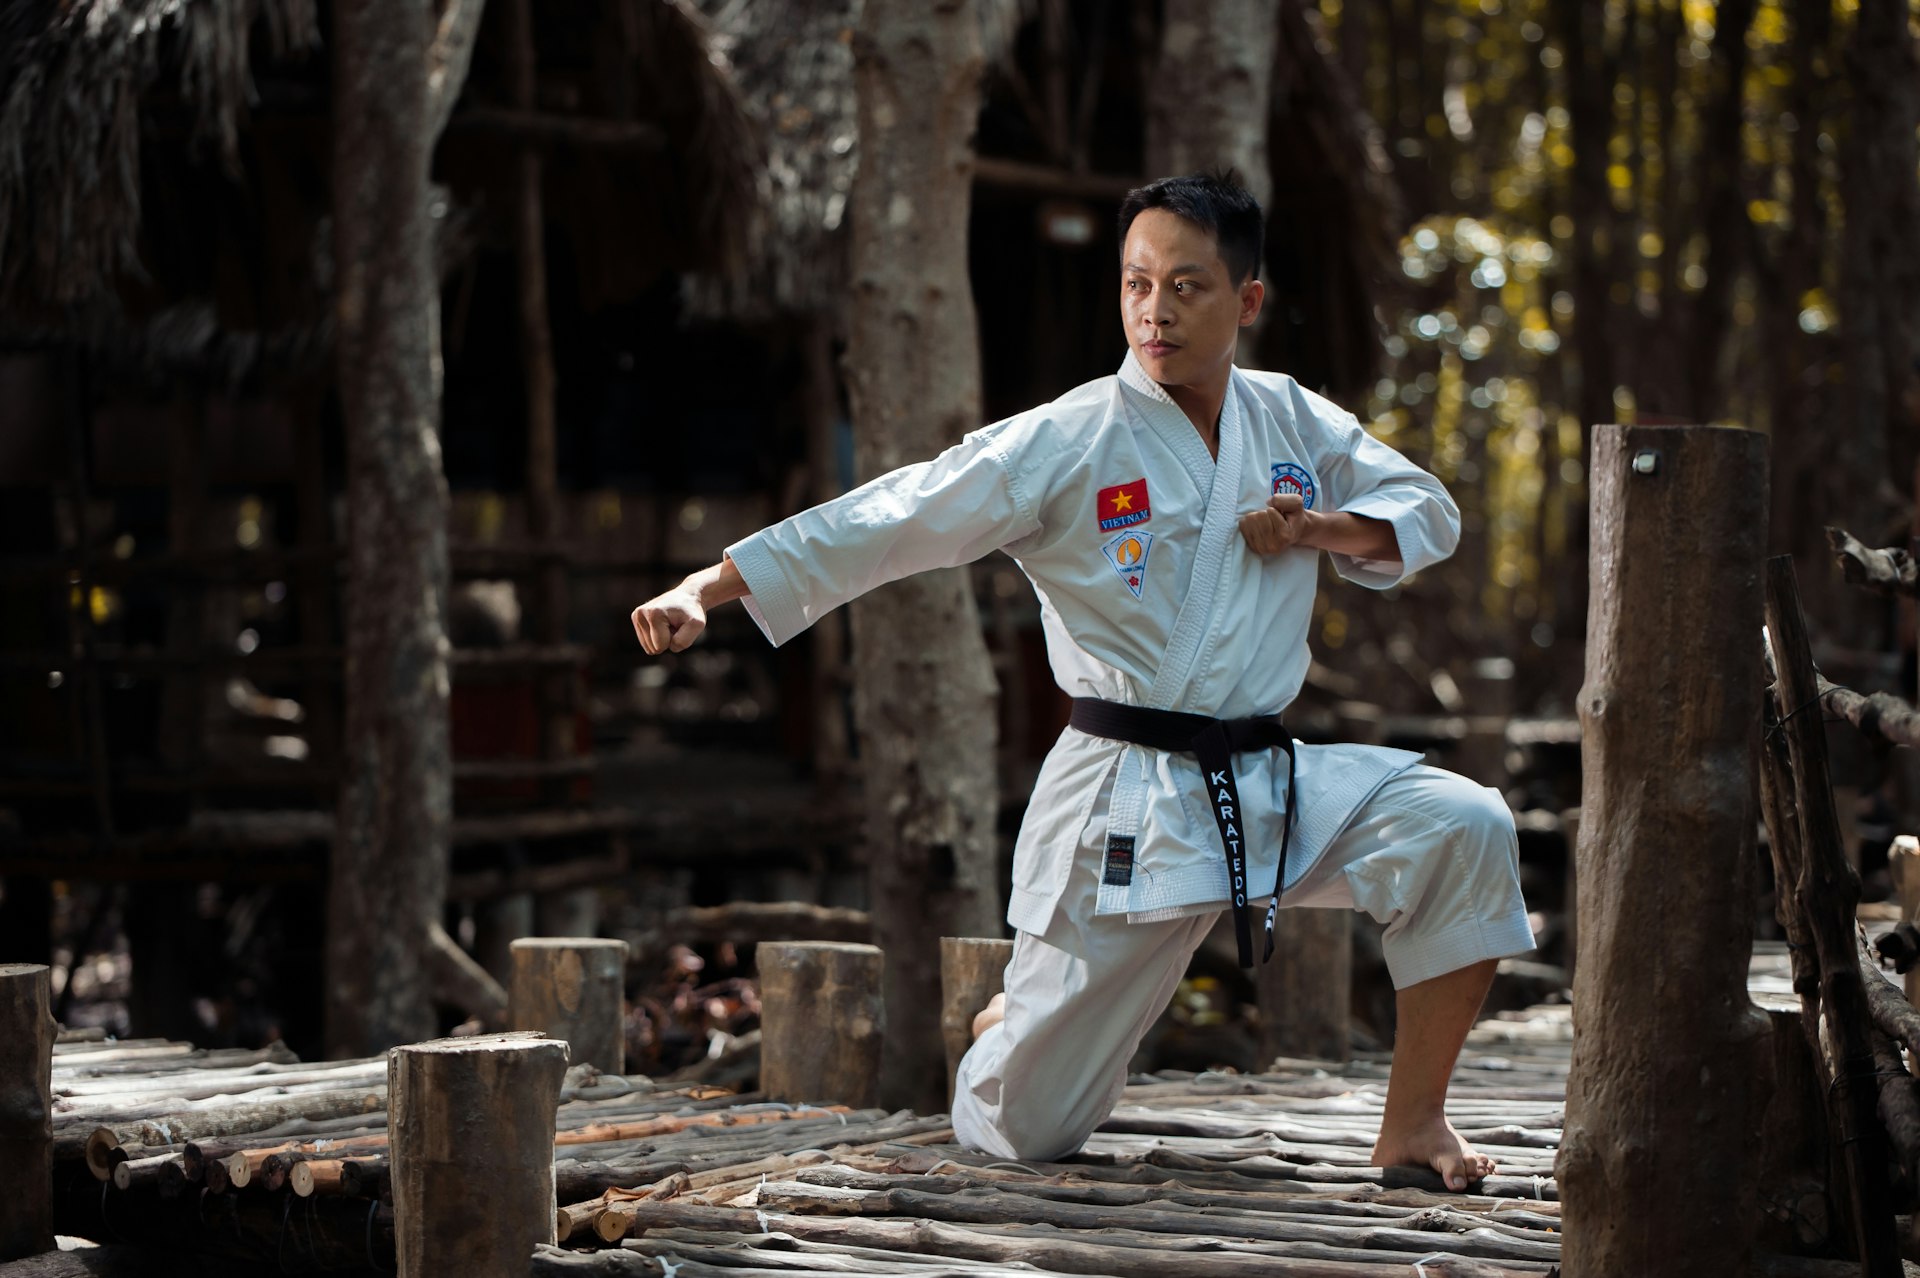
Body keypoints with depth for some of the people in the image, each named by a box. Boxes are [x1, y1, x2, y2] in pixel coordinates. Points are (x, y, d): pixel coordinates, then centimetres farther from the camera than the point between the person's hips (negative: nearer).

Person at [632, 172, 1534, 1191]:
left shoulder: (1292, 420, 7)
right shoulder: (1065, 442, -9)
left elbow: (1429, 512, 17)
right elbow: (880, 523, -14)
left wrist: (1324, 529, -4)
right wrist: (701, 591, -23)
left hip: (1274, 786, 4)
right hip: (1124, 806, -4)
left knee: (1464, 831, -22)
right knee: (1023, 1129, -1)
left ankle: (1411, 1124, -6)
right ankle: (1010, 1027, 39)